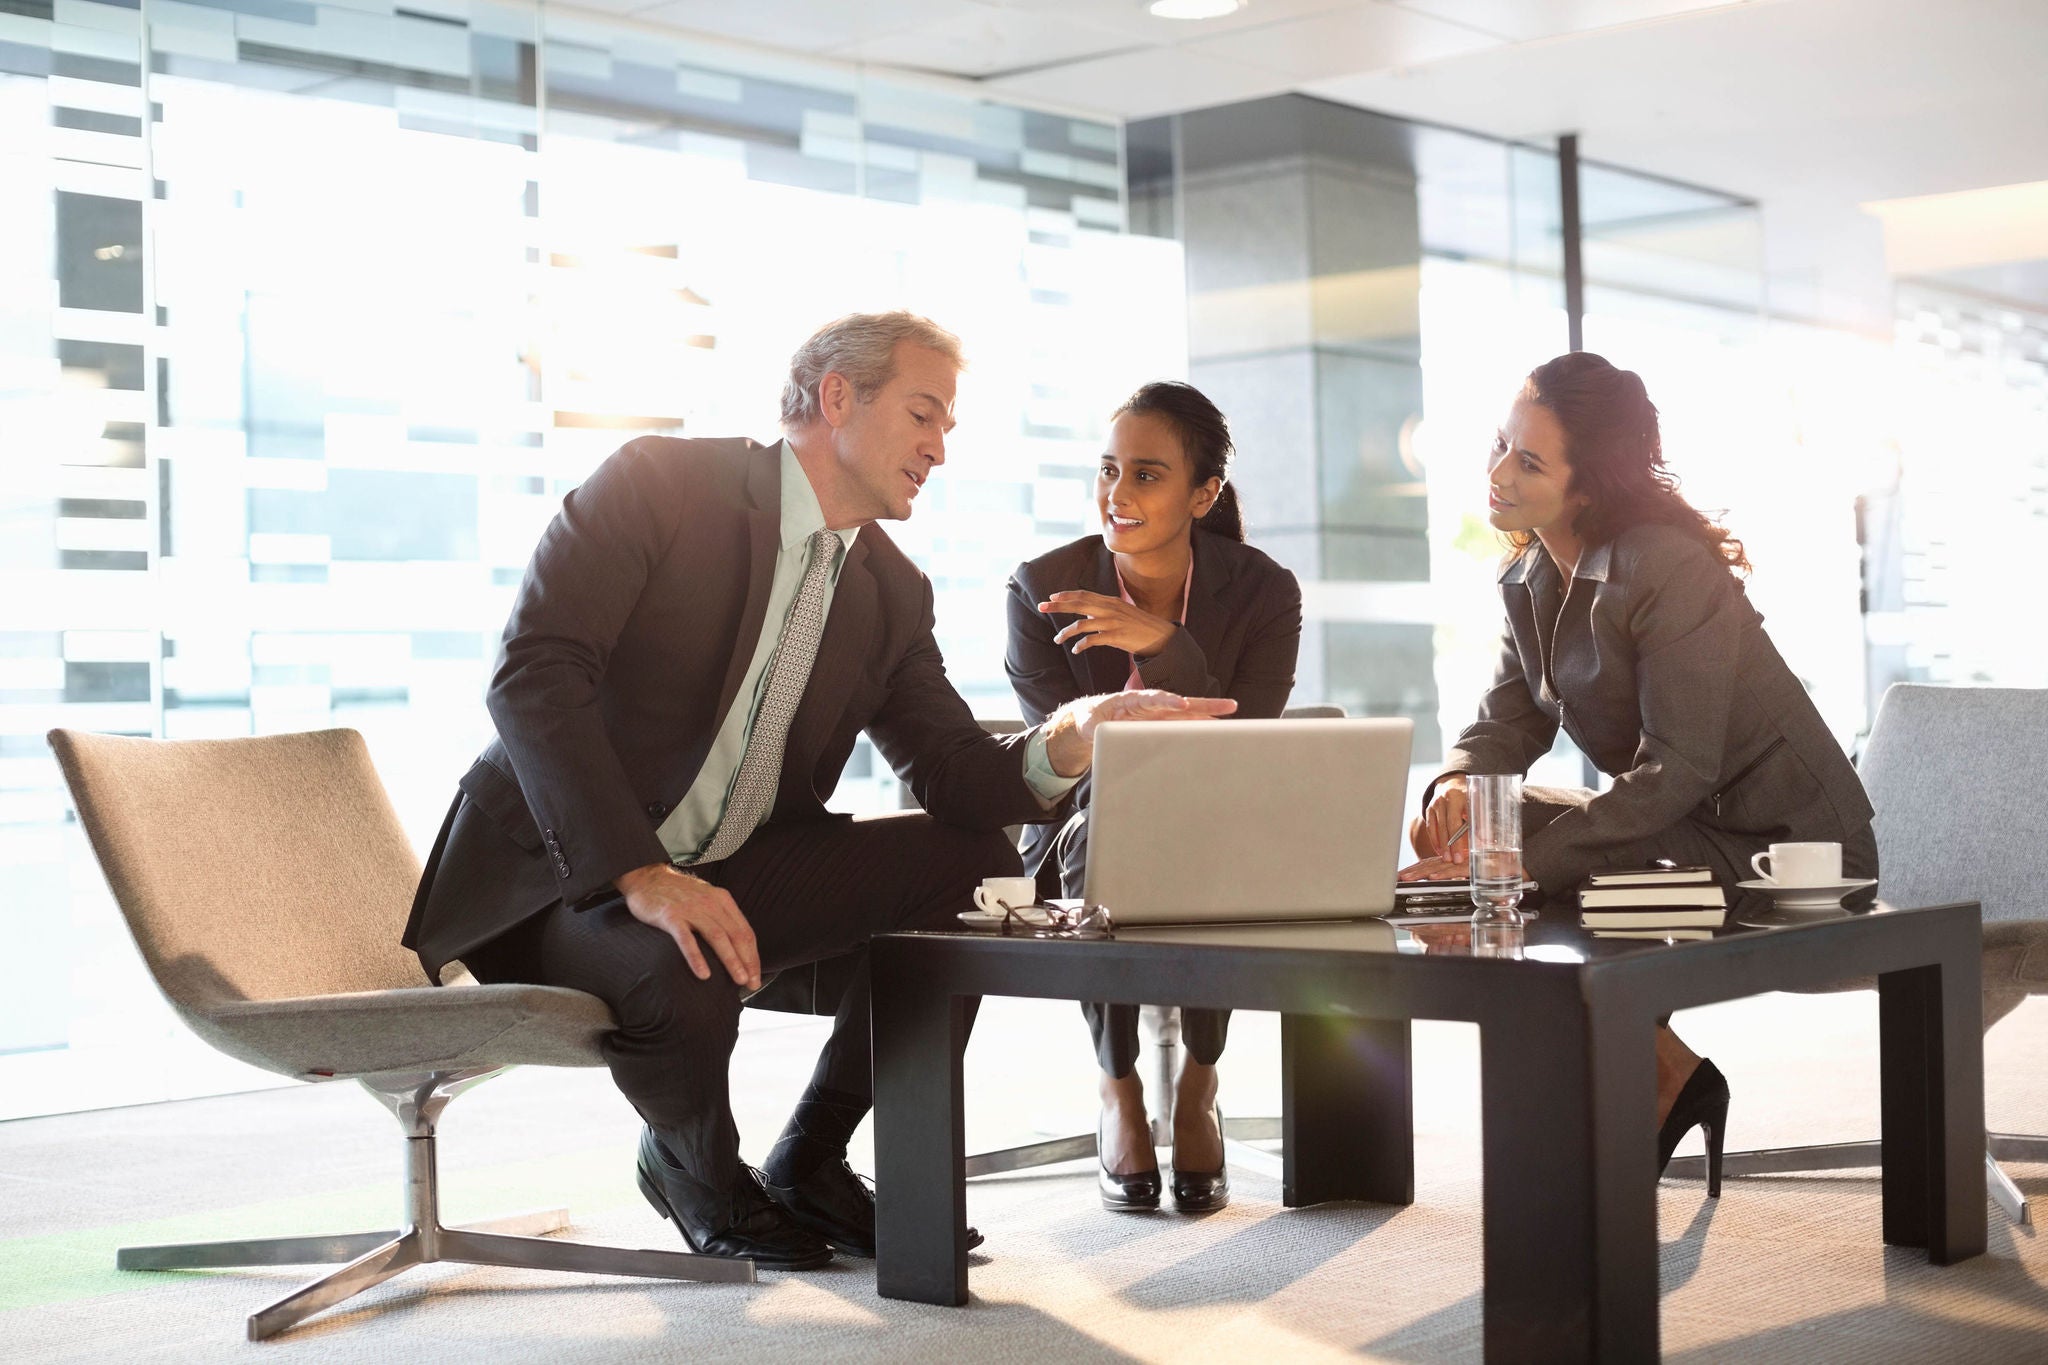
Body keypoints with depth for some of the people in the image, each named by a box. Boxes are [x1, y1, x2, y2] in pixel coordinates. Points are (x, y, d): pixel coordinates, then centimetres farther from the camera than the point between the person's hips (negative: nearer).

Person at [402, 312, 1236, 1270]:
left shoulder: (894, 593, 9)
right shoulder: (660, 483, -12)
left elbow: (956, 776, 2)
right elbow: (534, 672, -22)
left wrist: (1068, 740, -22)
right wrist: (641, 875, -32)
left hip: (734, 877, 6)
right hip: (560, 873, -6)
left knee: (976, 863, -11)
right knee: (681, 972, -38)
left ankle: (807, 1163, 5)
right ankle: (689, 1157, 1)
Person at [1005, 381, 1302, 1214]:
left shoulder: (1262, 592, -8)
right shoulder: (1041, 591, -8)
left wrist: (1163, 645, -31)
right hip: (1084, 836, 0)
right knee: (1100, 835, -36)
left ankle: (1197, 1084, -9)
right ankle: (1118, 1089, -12)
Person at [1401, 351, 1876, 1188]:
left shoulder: (1669, 571, -23)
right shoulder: (1529, 580, 4)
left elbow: (1677, 771, -26)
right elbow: (1508, 722, 4)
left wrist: (1525, 859, -31)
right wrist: (1455, 784, -20)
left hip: (1784, 848, -9)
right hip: (1674, 827, 9)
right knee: (1468, 827, -5)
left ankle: (1663, 1081, 0)